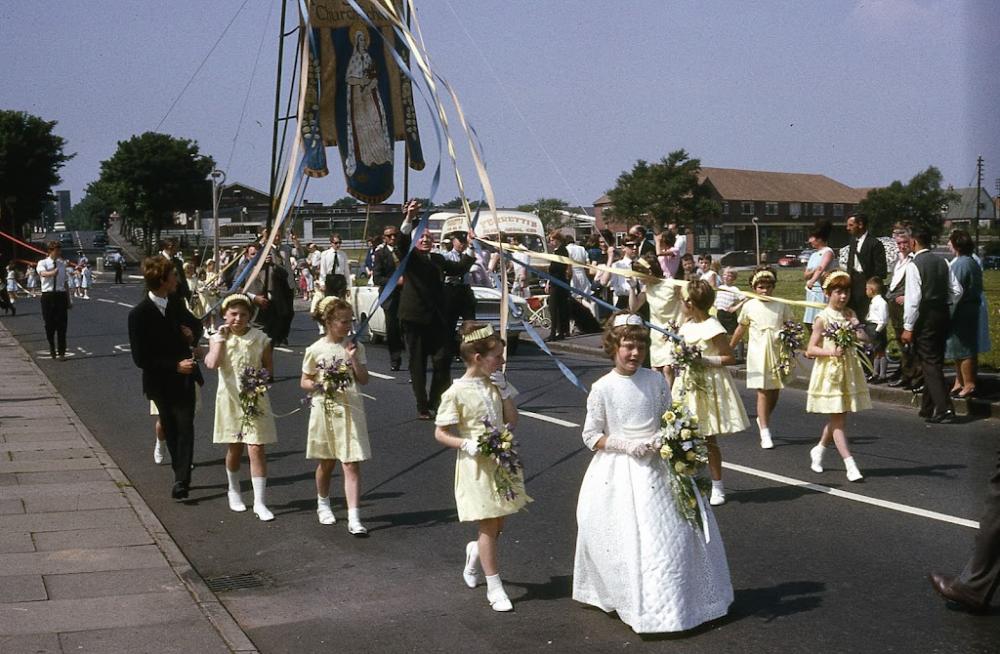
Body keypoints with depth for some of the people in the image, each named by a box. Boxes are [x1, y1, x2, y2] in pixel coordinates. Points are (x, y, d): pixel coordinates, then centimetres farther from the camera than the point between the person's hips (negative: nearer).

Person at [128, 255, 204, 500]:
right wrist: (176, 366, -22)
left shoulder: (176, 301, -1)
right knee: (171, 431, 13)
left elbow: (195, 324, 18)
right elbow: (140, 358, -17)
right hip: (161, 381, -3)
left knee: (185, 429, -7)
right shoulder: (139, 314, -17)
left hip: (184, 378, 3)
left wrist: (193, 334, -6)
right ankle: (182, 477, 26)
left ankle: (182, 480, -8)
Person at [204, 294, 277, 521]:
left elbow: (269, 370, 4)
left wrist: (259, 379, -15)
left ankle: (259, 502, -4)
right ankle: (234, 491, 37)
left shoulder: (260, 338, -3)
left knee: (256, 449, -7)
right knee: (234, 449, 14)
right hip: (230, 399, 1)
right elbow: (212, 364, -20)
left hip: (255, 399, -1)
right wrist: (221, 339, -17)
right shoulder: (218, 338, -2)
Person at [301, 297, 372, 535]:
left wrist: (353, 359, -14)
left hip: (350, 410, 0)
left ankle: (354, 518, -10)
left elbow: (364, 380, 0)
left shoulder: (355, 347, 0)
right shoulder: (315, 350, -4)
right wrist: (319, 386, -17)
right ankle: (323, 503, 39)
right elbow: (304, 381, 3)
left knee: (351, 464, -6)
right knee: (326, 462, 15)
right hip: (325, 409, 0)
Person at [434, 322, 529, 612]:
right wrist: (467, 444, -23)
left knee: (497, 524, 13)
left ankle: (475, 553, 45)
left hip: (501, 461, 6)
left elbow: (512, 421, 6)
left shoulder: (496, 385, 5)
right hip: (477, 465, -6)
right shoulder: (457, 392, -14)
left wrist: (505, 391, -5)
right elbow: (440, 433, -9)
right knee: (489, 526, 0)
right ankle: (494, 587, 12)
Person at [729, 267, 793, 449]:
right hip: (758, 353, -2)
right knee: (763, 393, -7)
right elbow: (741, 329, 12)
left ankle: (763, 419, 37)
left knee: (774, 393, 9)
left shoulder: (781, 305, 2)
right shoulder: (749, 306, 1)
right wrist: (729, 349, 18)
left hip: (777, 352, 2)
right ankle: (765, 435, -7)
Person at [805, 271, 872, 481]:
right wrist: (832, 352, -24)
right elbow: (811, 349, -9)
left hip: (849, 370, 6)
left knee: (838, 418, 12)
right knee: (838, 419, -4)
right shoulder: (822, 318, -8)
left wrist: (856, 329, -11)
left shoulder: (850, 314, 6)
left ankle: (819, 449, 34)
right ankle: (850, 465, -8)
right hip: (830, 371, -6)